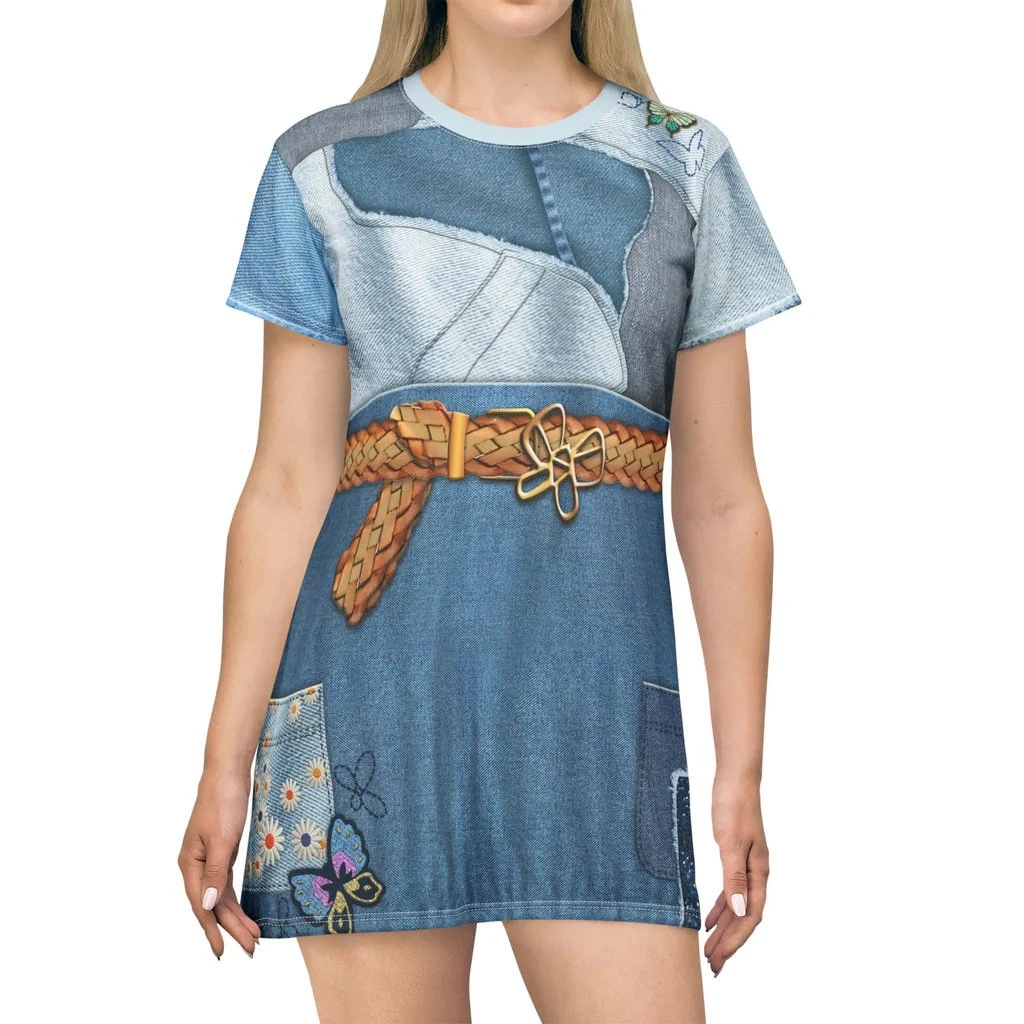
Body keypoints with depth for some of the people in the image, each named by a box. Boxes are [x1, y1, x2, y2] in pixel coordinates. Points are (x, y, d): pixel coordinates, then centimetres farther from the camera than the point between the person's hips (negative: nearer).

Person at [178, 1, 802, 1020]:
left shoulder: (681, 165, 11)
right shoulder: (326, 166, 8)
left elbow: (720, 499, 8)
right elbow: (285, 487, 3)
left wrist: (742, 771, 4)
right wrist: (224, 764, -1)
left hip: (592, 692, 1)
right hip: (375, 677, 0)